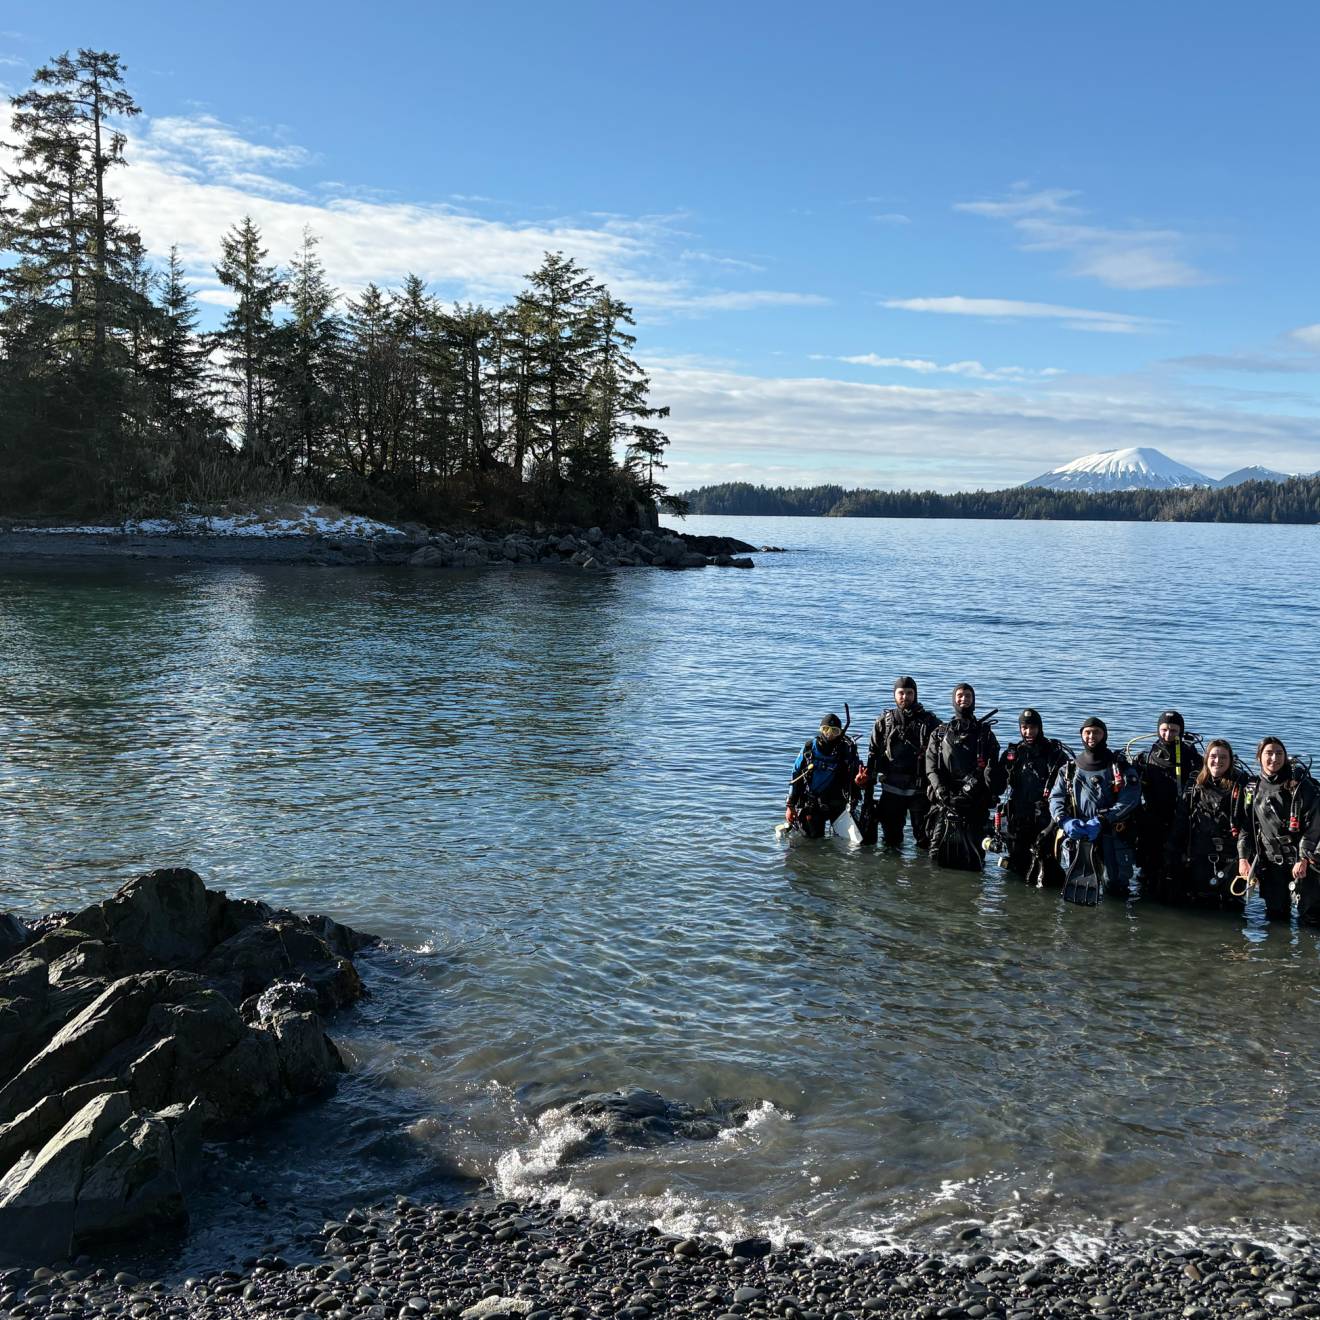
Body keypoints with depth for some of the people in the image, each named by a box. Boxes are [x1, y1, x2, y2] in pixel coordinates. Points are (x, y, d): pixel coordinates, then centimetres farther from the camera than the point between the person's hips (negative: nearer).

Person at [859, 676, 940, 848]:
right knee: (891, 839, 10)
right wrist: (867, 777, 0)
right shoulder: (884, 721, 6)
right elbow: (873, 752, 8)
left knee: (925, 839, 2)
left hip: (920, 789, -2)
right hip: (891, 789, 2)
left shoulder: (928, 721, 1)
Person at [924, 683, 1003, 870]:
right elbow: (931, 768, 4)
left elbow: (992, 770, 0)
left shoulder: (985, 734, 12)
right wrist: (943, 793, -13)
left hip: (975, 806, -1)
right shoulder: (939, 734, 16)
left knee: (972, 866, -2)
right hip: (944, 805, 1)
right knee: (939, 860, -1)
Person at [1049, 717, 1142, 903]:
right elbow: (1056, 798, 5)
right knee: (1075, 894, 7)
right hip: (1076, 839, 2)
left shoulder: (1121, 768, 4)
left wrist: (1101, 821, -19)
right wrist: (1065, 820, -15)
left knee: (1116, 889, -1)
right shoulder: (1070, 769, 12)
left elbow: (1129, 800, -8)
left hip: (1112, 838, -2)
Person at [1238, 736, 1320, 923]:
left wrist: (1303, 859, -16)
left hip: (1302, 860, -4)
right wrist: (1243, 858, 1)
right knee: (1275, 914, 8)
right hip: (1271, 861, 4)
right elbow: (1246, 825, 9)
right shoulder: (1253, 788, 6)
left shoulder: (1300, 784, -8)